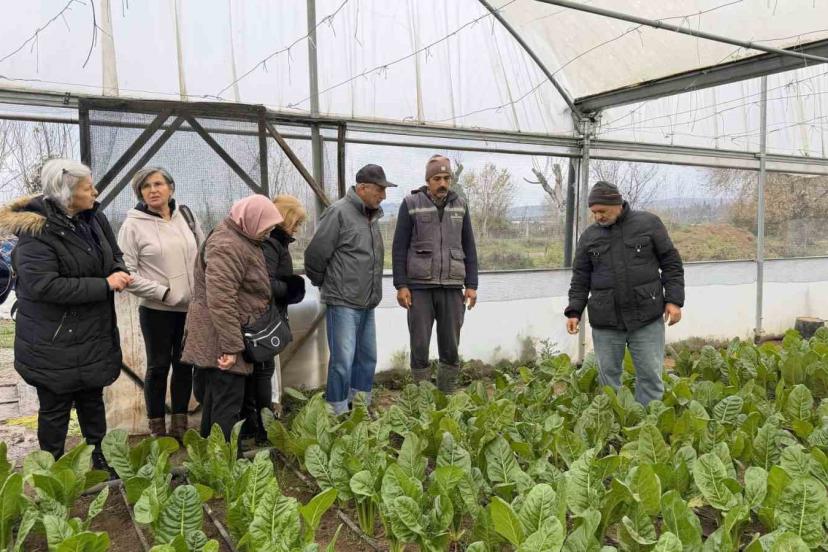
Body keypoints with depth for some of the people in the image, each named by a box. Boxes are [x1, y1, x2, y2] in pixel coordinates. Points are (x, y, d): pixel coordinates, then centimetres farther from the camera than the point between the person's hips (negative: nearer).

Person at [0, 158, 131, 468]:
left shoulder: (94, 218, 2)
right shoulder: (37, 231, -21)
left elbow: (114, 254, 14)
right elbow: (43, 285, -29)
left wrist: (119, 271, -10)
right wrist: (104, 284, -27)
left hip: (94, 334, 7)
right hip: (54, 342, -7)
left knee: (92, 398, 21)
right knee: (55, 407, 9)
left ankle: (97, 455, 38)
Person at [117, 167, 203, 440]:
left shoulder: (185, 216, 4)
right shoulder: (133, 225, -8)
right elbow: (127, 273, -11)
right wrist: (164, 292, -16)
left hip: (191, 306, 4)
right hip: (156, 309, -4)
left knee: (184, 364, 12)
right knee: (158, 366, 7)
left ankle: (180, 424, 27)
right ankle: (157, 429, 22)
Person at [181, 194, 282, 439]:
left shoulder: (239, 238, 14)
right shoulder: (227, 246, -21)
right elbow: (220, 300, -28)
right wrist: (231, 346, -27)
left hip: (225, 337, 11)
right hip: (220, 338, -11)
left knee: (216, 397, 19)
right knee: (228, 401, -5)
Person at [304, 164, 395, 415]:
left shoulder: (372, 216, 13)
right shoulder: (339, 212, -13)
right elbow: (315, 254, -12)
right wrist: (325, 285, 1)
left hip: (367, 304, 8)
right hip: (343, 302, -8)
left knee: (367, 357, 14)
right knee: (343, 360, -4)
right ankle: (338, 414, 9)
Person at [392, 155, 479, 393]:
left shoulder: (459, 204, 9)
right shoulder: (411, 204, 0)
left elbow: (469, 248, 11)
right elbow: (399, 247, -1)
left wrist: (471, 285, 4)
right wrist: (401, 285, -7)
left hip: (452, 287, 3)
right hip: (420, 286, -2)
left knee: (451, 348, 6)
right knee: (420, 346, 2)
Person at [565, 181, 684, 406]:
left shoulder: (648, 223, 1)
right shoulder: (589, 236, 7)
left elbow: (671, 263, 4)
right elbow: (580, 278, 9)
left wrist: (674, 300, -3)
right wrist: (574, 311, -2)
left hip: (647, 317, -2)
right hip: (605, 320, 2)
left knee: (651, 375, 2)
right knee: (608, 377, 7)